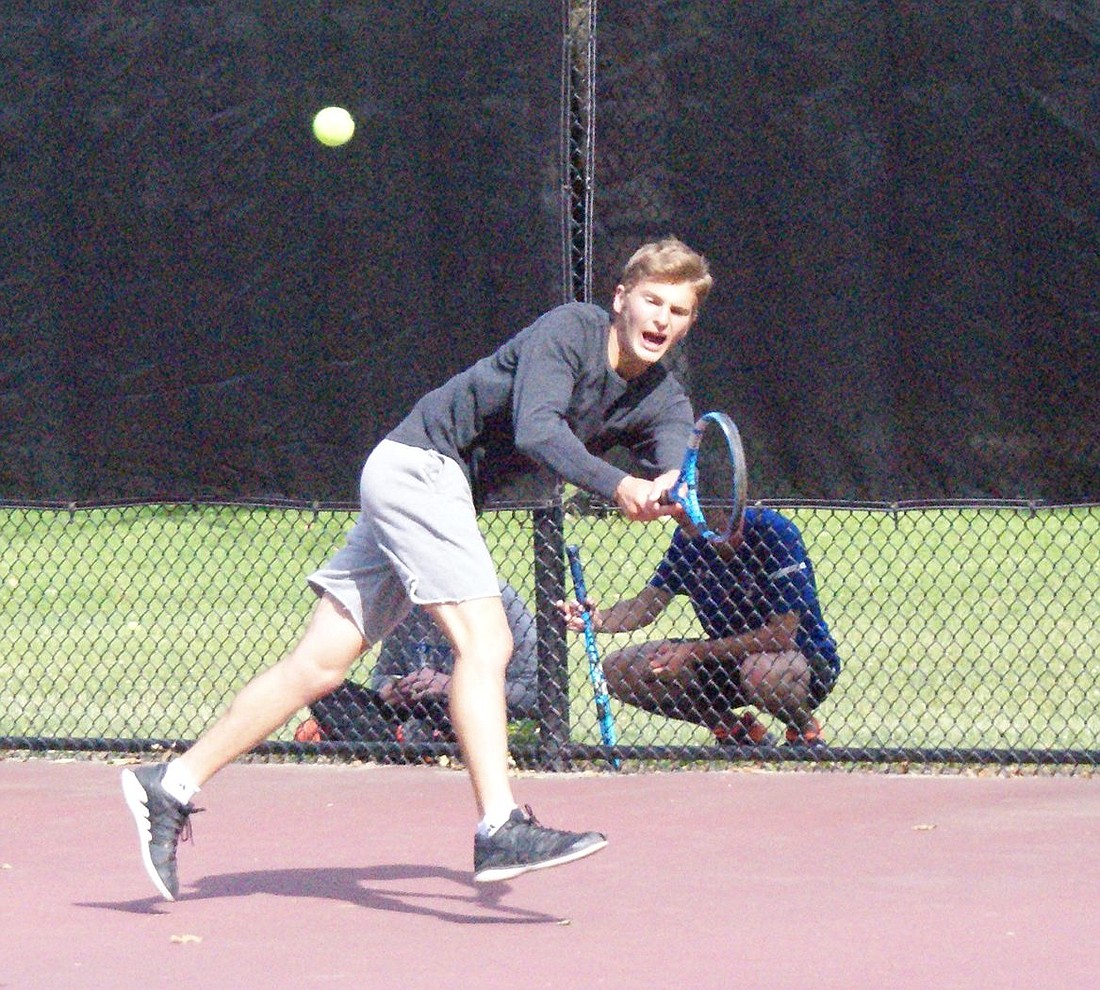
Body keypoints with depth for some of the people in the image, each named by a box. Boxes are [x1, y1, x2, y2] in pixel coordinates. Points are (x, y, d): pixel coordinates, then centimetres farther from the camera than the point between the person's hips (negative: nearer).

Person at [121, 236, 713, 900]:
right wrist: (616, 486, -43)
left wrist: (665, 493, -36)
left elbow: (677, 472, -13)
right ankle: (500, 830, -32)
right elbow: (536, 429, -30)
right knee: (484, 640, -22)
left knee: (321, 664, 5)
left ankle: (171, 786, 9)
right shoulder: (568, 331, -16)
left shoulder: (663, 402, 5)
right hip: (420, 464, -8)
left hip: (441, 495, 8)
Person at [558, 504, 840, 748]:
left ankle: (806, 731, -6)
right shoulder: (689, 539, -6)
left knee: (761, 670, -41)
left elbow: (783, 633, -27)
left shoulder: (775, 532, -24)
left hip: (806, 659, -6)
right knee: (619, 669, -8)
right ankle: (738, 733, 4)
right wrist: (598, 620, -26)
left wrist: (696, 652, -26)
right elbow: (647, 603, -4)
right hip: (728, 656, 6)